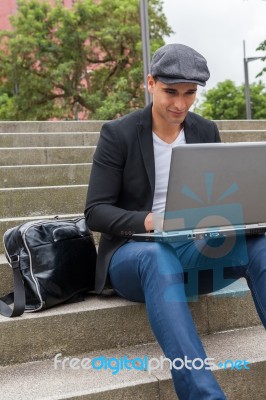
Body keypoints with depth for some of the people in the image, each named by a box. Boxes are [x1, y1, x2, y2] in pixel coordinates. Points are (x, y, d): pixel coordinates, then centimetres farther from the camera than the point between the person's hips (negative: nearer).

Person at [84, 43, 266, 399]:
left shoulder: (207, 131, 8)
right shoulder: (118, 134, -6)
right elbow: (95, 212, -10)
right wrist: (145, 221, -30)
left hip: (194, 249, 4)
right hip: (134, 253, -3)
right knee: (159, 258, -41)